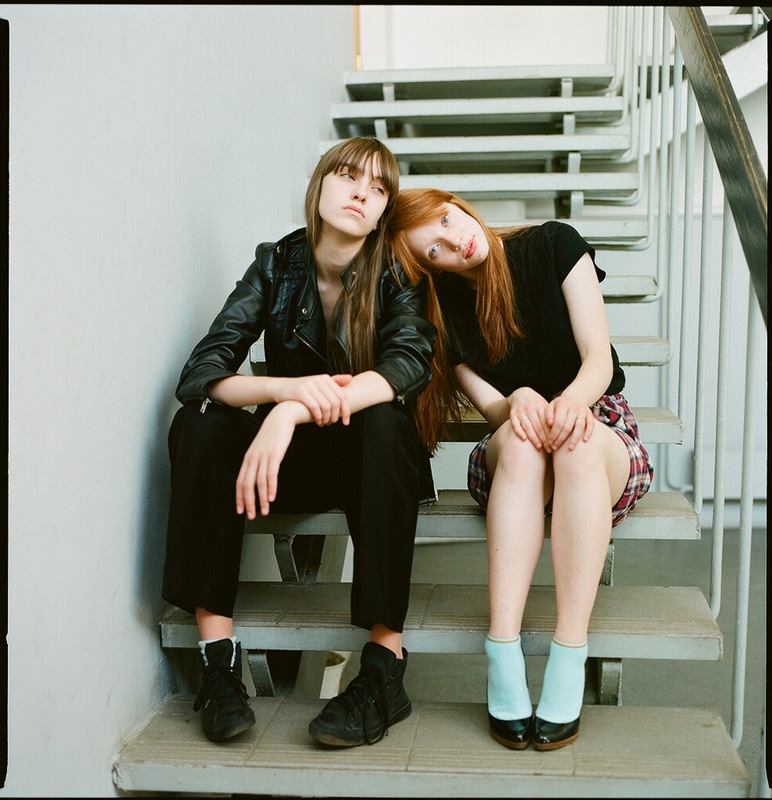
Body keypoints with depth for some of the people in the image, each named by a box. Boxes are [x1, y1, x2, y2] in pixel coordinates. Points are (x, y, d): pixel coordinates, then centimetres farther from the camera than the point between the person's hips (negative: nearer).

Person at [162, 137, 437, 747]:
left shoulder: (395, 275, -6)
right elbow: (198, 374, -13)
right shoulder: (276, 265, -2)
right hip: (290, 457, 2)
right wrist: (286, 388, -35)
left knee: (385, 420, -34)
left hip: (367, 459, -2)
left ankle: (386, 670, -35)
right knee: (199, 424, -24)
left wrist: (293, 411, -41)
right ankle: (218, 658, -27)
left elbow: (411, 363, -27)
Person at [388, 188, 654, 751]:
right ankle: (503, 658, -41)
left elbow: (600, 358, -10)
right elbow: (489, 404, -6)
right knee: (519, 439, -36)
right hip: (511, 461, 1)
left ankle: (568, 662, -41)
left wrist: (573, 397, -33)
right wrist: (518, 400, -30)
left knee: (575, 442, -37)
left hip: (602, 434, -1)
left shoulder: (553, 246, -5)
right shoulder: (444, 308, 1)